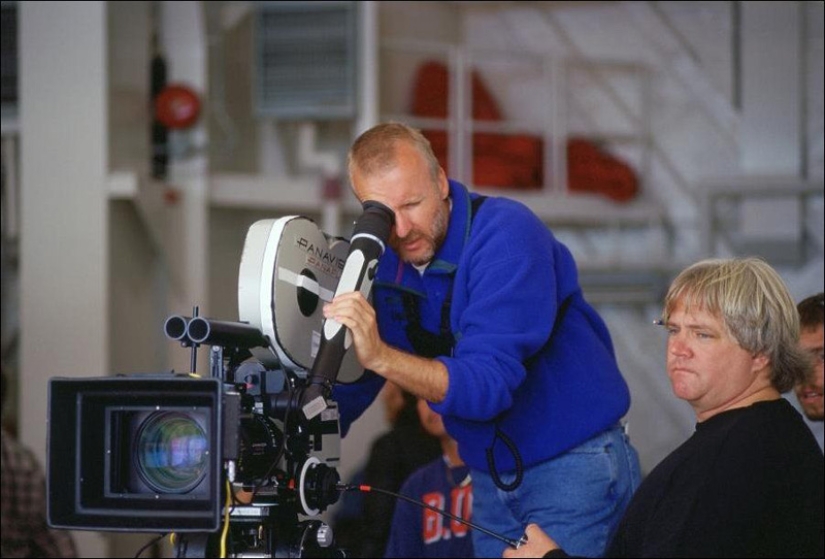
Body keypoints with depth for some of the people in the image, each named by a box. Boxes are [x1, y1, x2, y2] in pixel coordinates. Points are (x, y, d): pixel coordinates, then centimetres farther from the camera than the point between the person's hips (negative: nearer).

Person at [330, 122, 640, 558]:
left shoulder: (506, 233, -21)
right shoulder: (379, 263, -1)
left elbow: (487, 384, -31)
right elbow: (345, 391, 2)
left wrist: (381, 357, -44)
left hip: (573, 468, -6)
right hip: (490, 480, 6)